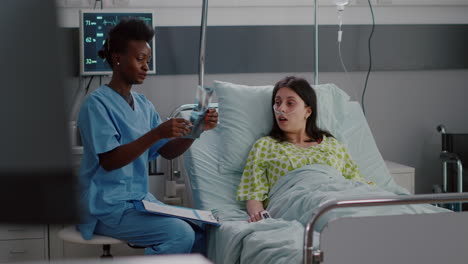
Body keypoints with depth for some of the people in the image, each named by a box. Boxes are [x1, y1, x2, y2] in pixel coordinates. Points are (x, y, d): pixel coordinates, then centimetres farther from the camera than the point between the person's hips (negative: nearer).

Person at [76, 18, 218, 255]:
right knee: (180, 235, -22)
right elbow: (109, 161, -21)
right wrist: (156, 134, -28)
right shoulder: (97, 104, -12)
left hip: (141, 200, 8)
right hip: (107, 208, -8)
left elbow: (168, 152, 10)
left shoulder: (143, 105, 11)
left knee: (199, 233, -5)